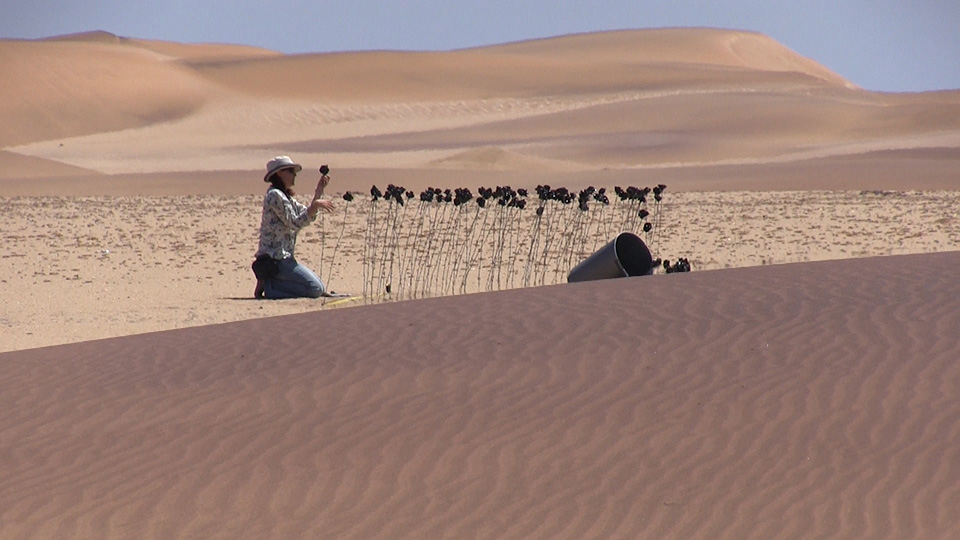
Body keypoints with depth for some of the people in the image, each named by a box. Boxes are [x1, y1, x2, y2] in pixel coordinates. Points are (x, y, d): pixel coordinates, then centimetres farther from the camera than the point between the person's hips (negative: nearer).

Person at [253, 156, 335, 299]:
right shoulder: (275, 195, -13)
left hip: (283, 257, 10)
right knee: (316, 289, -16)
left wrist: (319, 191, 14)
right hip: (274, 259, -10)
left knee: (319, 288, 12)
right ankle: (268, 286, -8)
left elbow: (309, 216, 19)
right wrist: (316, 205, -20)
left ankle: (268, 282, 9)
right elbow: (295, 223, -17)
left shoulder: (285, 196, 18)